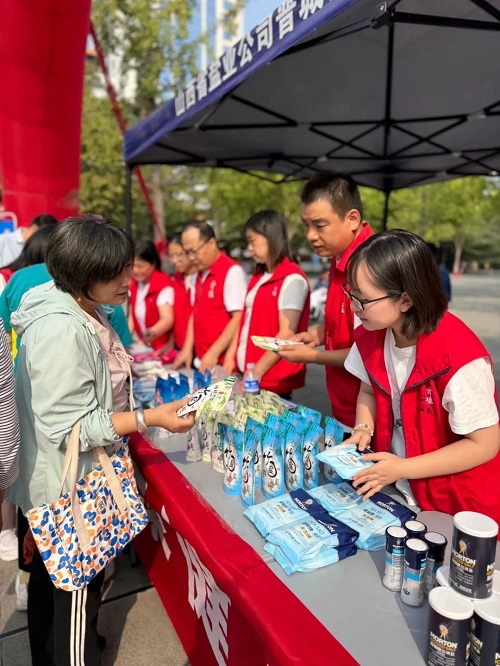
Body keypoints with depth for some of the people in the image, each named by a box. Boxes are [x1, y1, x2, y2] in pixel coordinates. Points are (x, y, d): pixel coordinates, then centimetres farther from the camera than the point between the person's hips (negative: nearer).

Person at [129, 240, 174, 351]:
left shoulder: (163, 285, -18)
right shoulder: (134, 284, 3)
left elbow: (168, 319, -29)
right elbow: (133, 314, 13)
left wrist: (154, 332, -48)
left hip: (163, 348, -6)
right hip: (144, 347, 6)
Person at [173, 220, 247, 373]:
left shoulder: (232, 271, -13)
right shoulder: (200, 274, 12)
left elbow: (239, 319, -18)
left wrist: (214, 353, -18)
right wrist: (188, 348, 8)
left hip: (223, 361, -7)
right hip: (202, 361, 8)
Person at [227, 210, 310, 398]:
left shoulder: (292, 279, -12)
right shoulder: (257, 278, 12)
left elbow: (287, 334, -17)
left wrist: (257, 371, -17)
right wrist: (231, 356, 5)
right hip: (247, 373, 7)